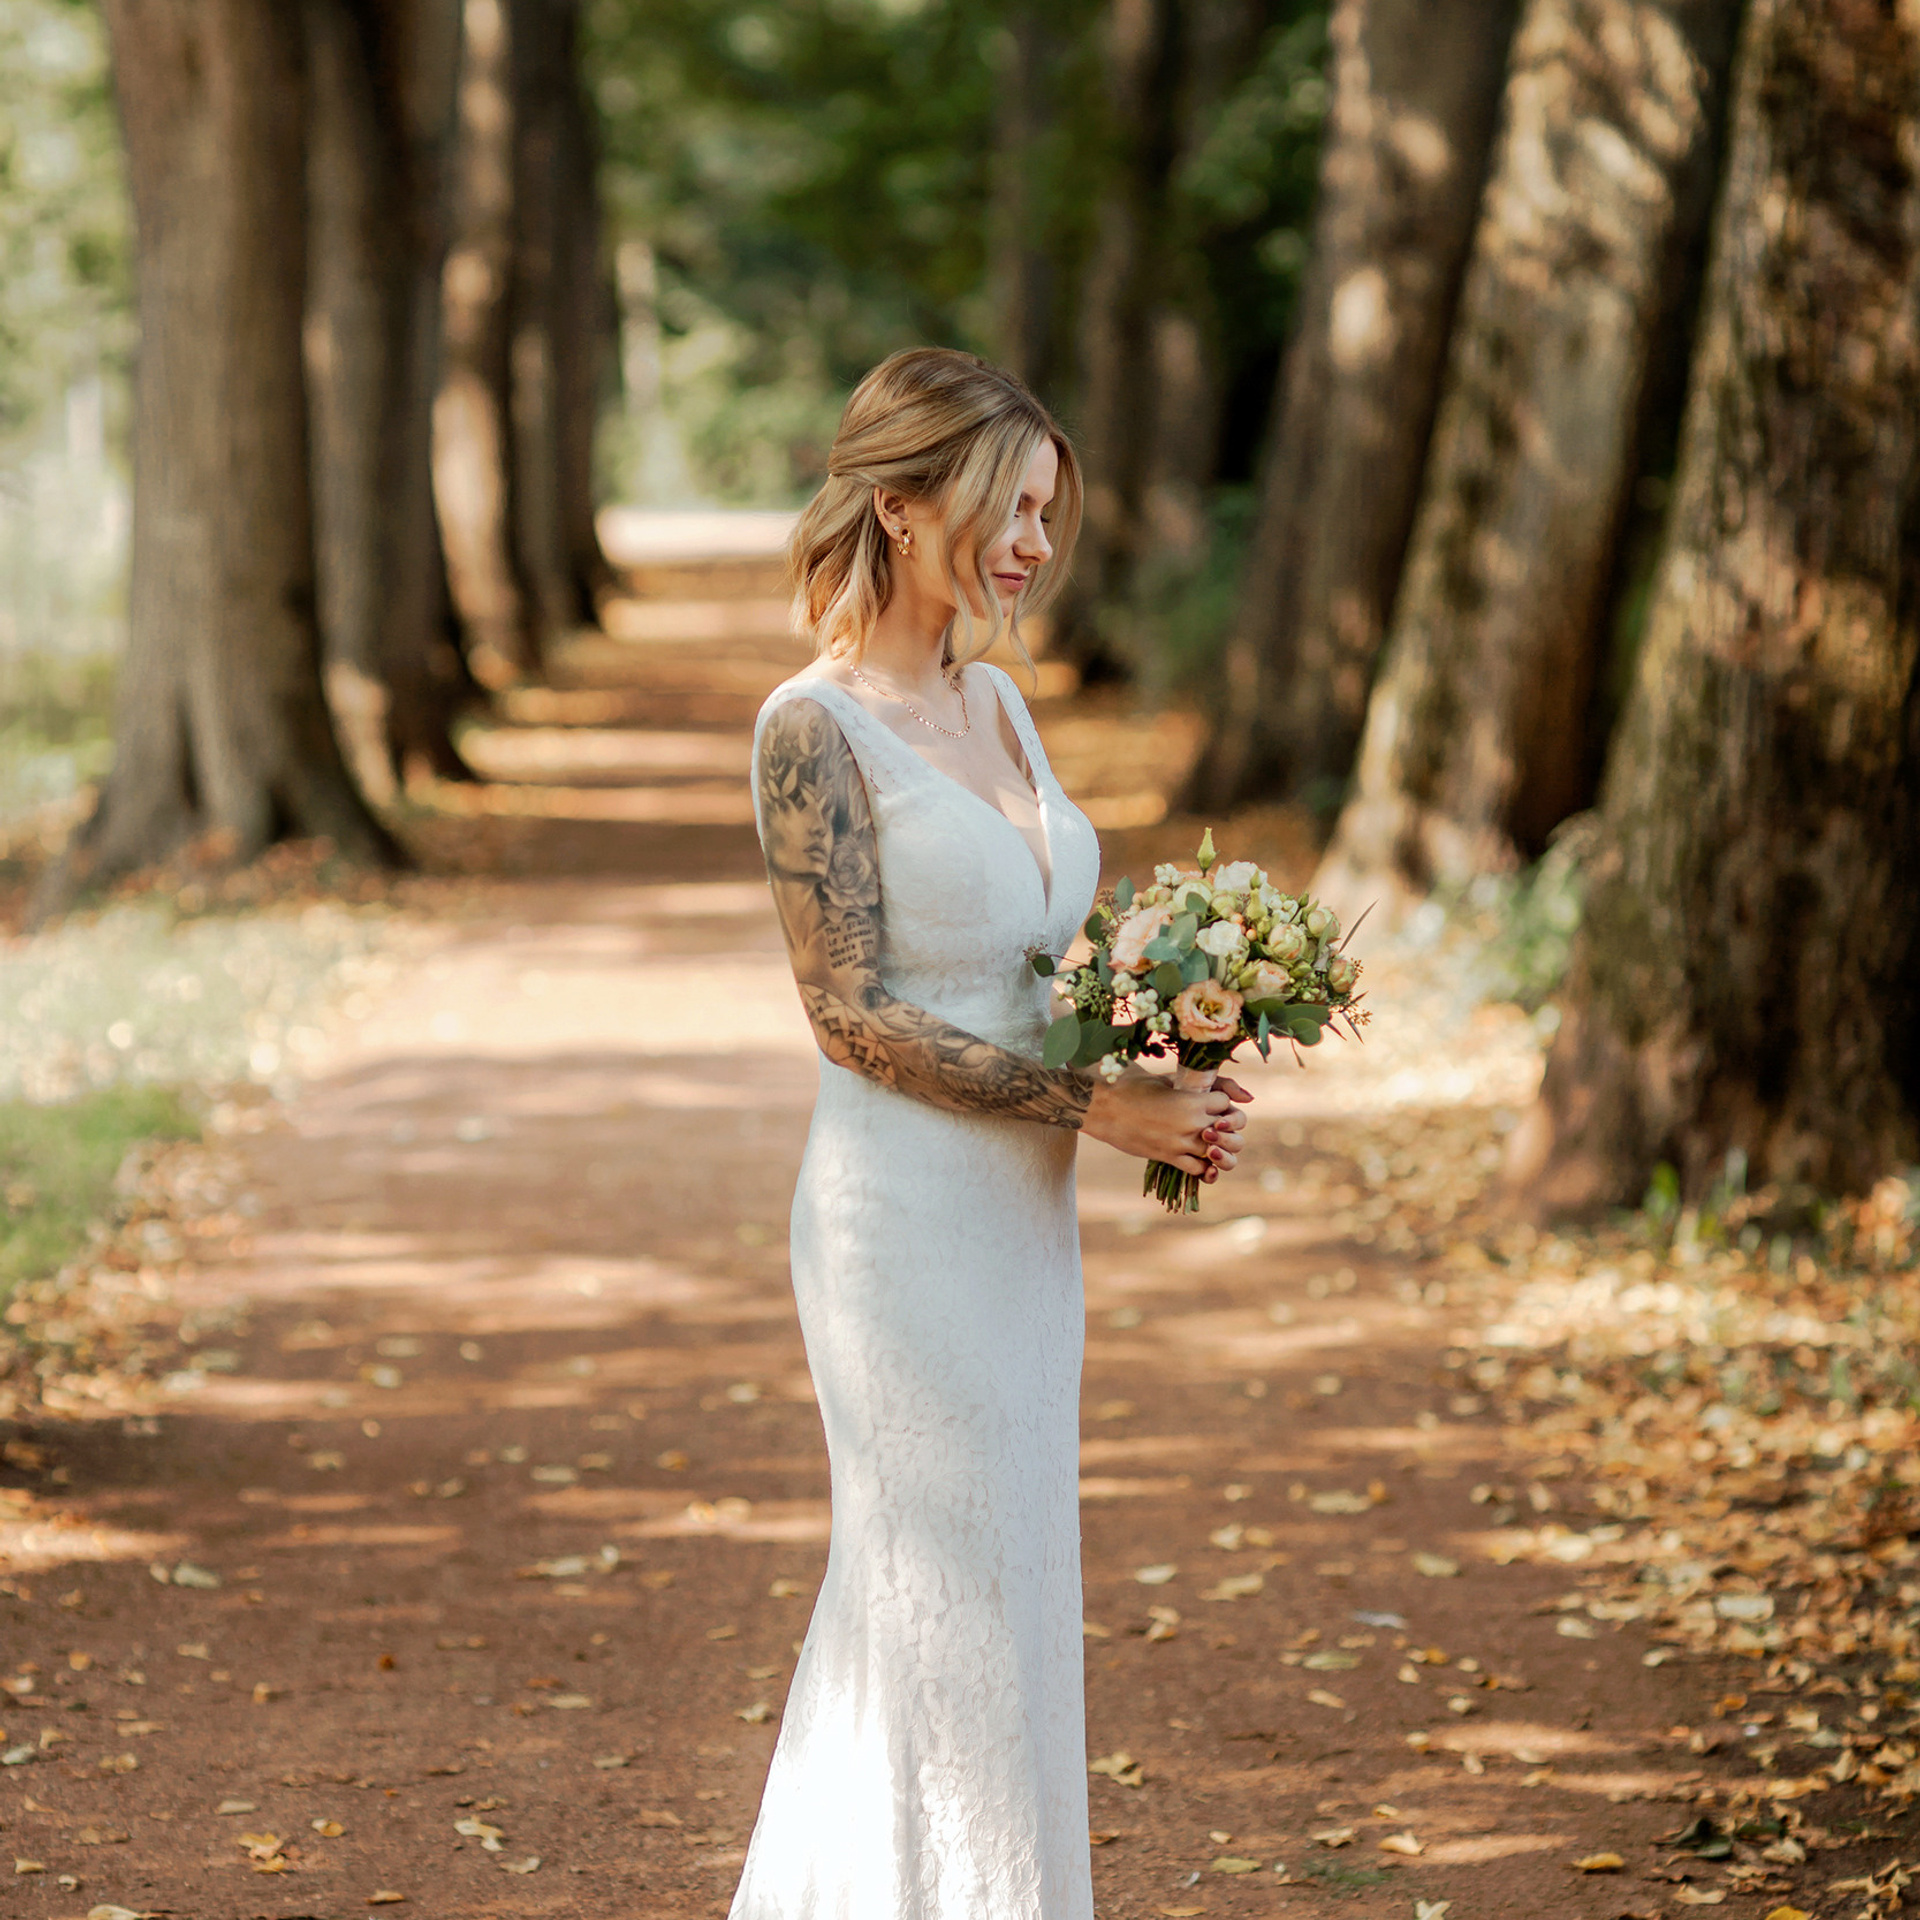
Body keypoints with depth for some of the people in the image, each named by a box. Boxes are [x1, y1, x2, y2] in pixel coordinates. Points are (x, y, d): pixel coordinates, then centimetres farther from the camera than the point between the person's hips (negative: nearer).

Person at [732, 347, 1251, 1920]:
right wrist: (1096, 1103, -18)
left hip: (1022, 1218, 8)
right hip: (907, 1216, -8)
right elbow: (854, 1018, -17)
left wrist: (1168, 1079, 1)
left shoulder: (994, 700, 11)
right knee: (956, 1604, -1)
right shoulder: (816, 730, -13)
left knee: (905, 1600, 16)